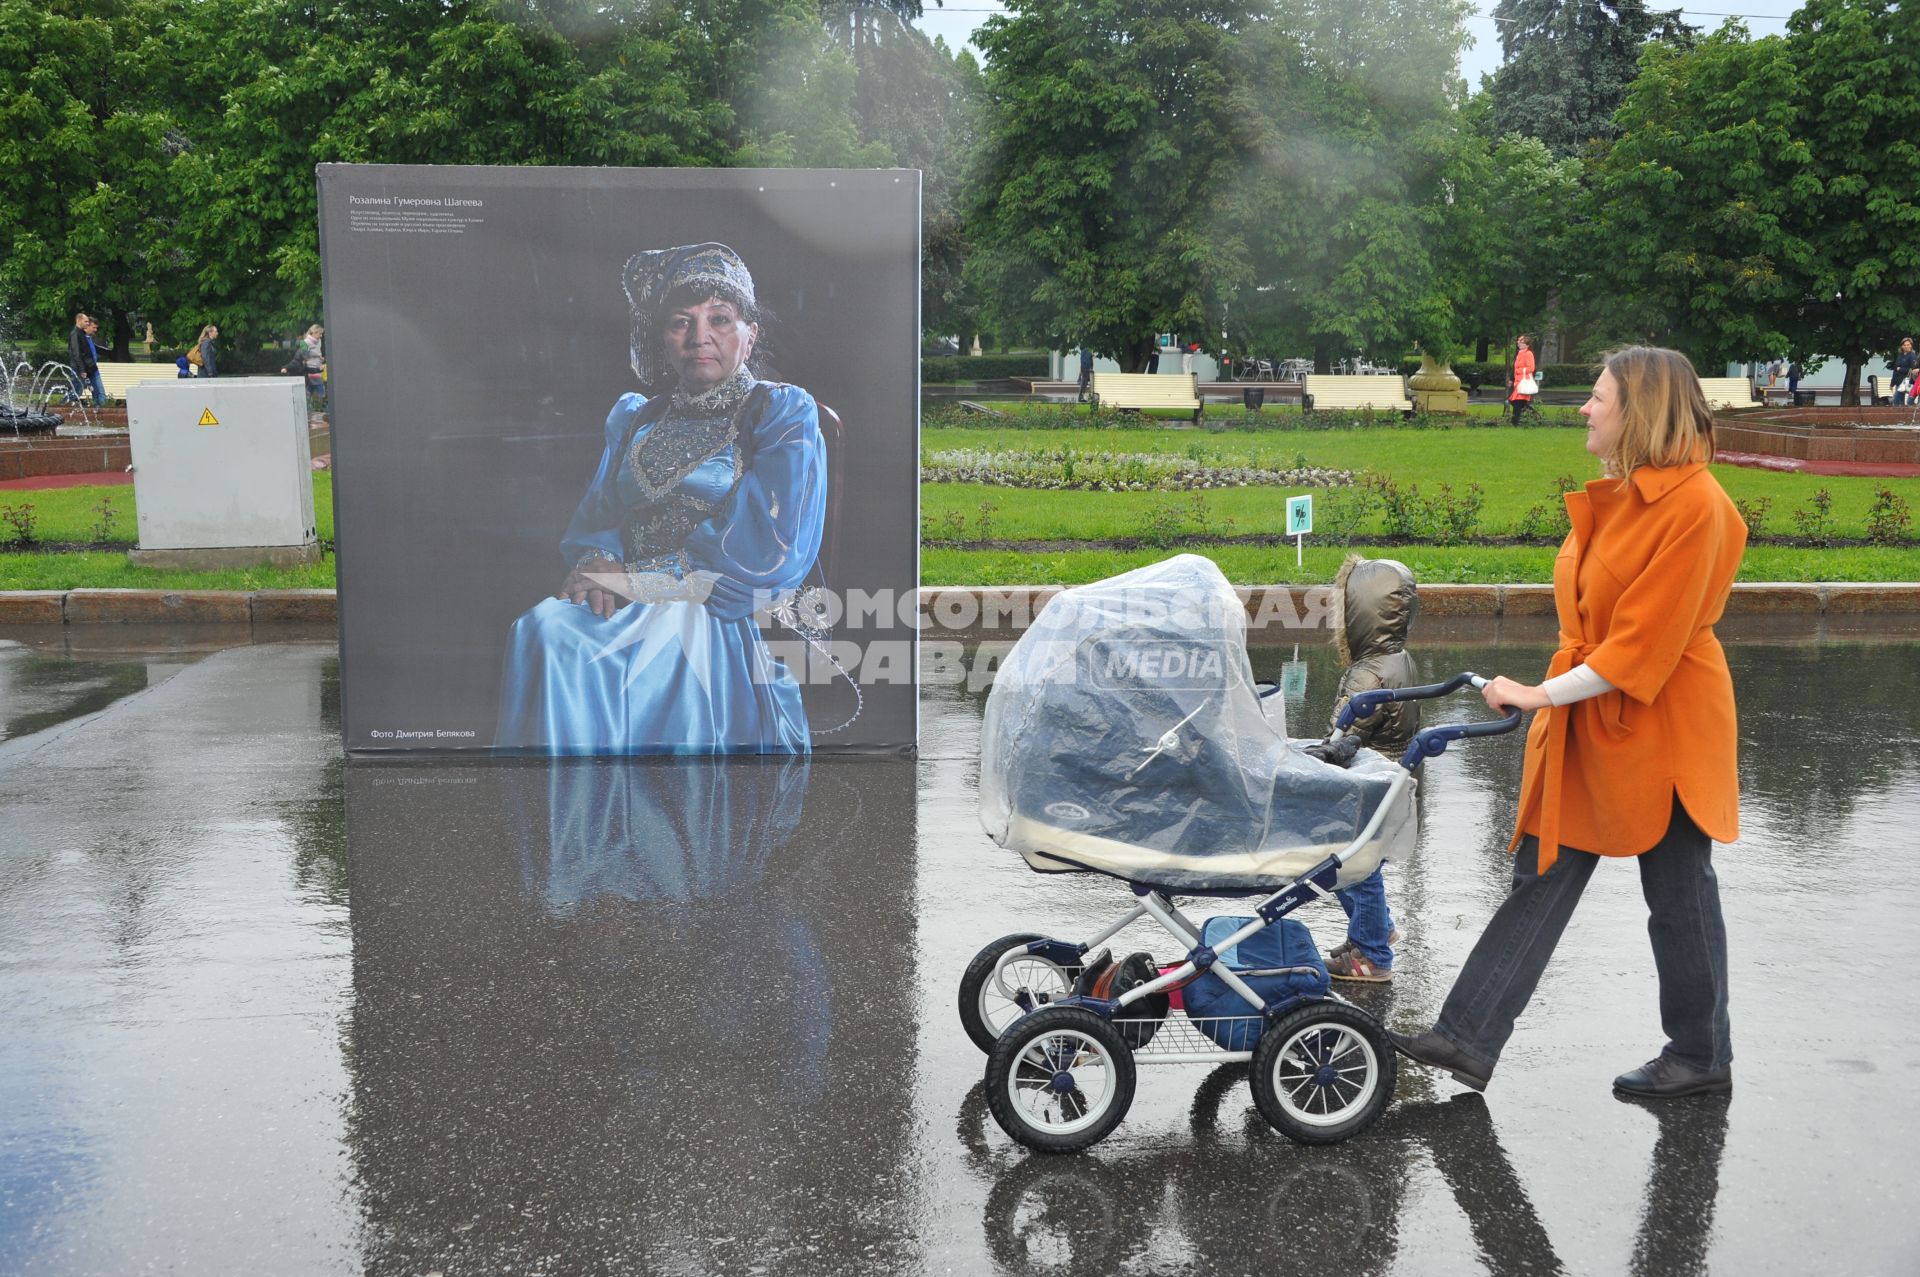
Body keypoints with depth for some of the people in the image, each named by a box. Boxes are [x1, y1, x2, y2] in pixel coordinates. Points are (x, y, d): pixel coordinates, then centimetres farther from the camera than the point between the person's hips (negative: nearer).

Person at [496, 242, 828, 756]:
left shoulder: (783, 413, 3)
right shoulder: (634, 419, 21)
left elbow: (770, 550, -10)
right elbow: (591, 522, 14)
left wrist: (633, 576, -12)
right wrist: (597, 566, -12)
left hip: (728, 620, -5)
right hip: (631, 607, 5)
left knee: (555, 640, -31)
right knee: (540, 628, -29)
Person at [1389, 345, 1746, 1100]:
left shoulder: (1694, 507, -19)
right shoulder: (1618, 496, 8)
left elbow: (1643, 646, -23)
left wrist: (1543, 694, -20)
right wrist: (1553, 698, 10)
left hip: (1659, 728, -8)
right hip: (1588, 722, 8)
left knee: (1677, 897, 8)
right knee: (1541, 876, 7)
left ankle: (1702, 1058, 28)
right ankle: (1467, 1040, 9)